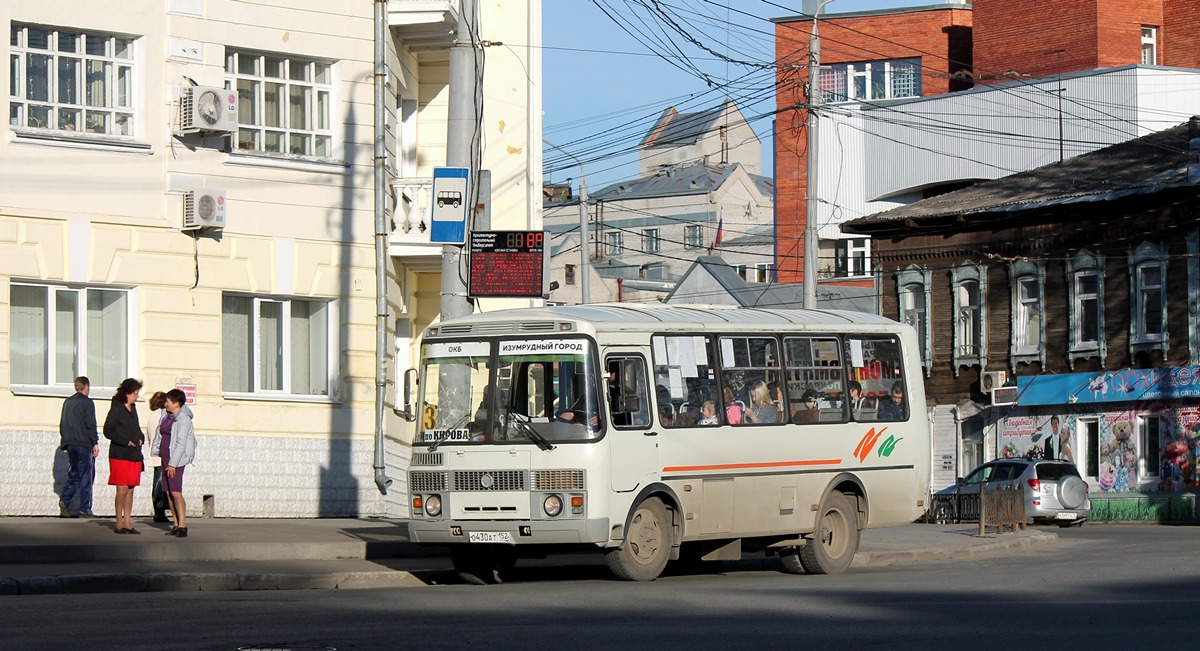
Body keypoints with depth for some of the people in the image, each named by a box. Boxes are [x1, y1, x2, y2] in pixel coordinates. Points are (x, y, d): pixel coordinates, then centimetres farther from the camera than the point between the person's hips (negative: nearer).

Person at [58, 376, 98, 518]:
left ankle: (65, 500, -7)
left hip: (69, 443, 6)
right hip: (84, 444, -6)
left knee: (73, 474, 14)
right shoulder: (87, 402, -8)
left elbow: (62, 423, 16)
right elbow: (91, 425, -12)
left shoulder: (67, 402, 12)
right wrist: (95, 443, -8)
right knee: (86, 477, -1)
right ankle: (85, 509, -2)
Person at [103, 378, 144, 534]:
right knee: (122, 490, -7)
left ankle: (127, 523, 11)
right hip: (120, 455, -7)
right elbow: (108, 431, -13)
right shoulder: (116, 409, -8)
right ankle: (119, 523, -1)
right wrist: (126, 442, -16)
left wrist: (140, 438, 7)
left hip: (134, 456, 7)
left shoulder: (133, 409, 15)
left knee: (130, 491, 7)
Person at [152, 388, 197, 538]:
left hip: (176, 459, -9)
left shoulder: (183, 419, -13)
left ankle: (182, 526, -18)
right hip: (166, 458, 9)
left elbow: (181, 443, -18)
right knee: (169, 492, 7)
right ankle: (176, 525, 10)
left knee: (176, 492, -15)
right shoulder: (167, 417, 13)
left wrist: (173, 464, -20)